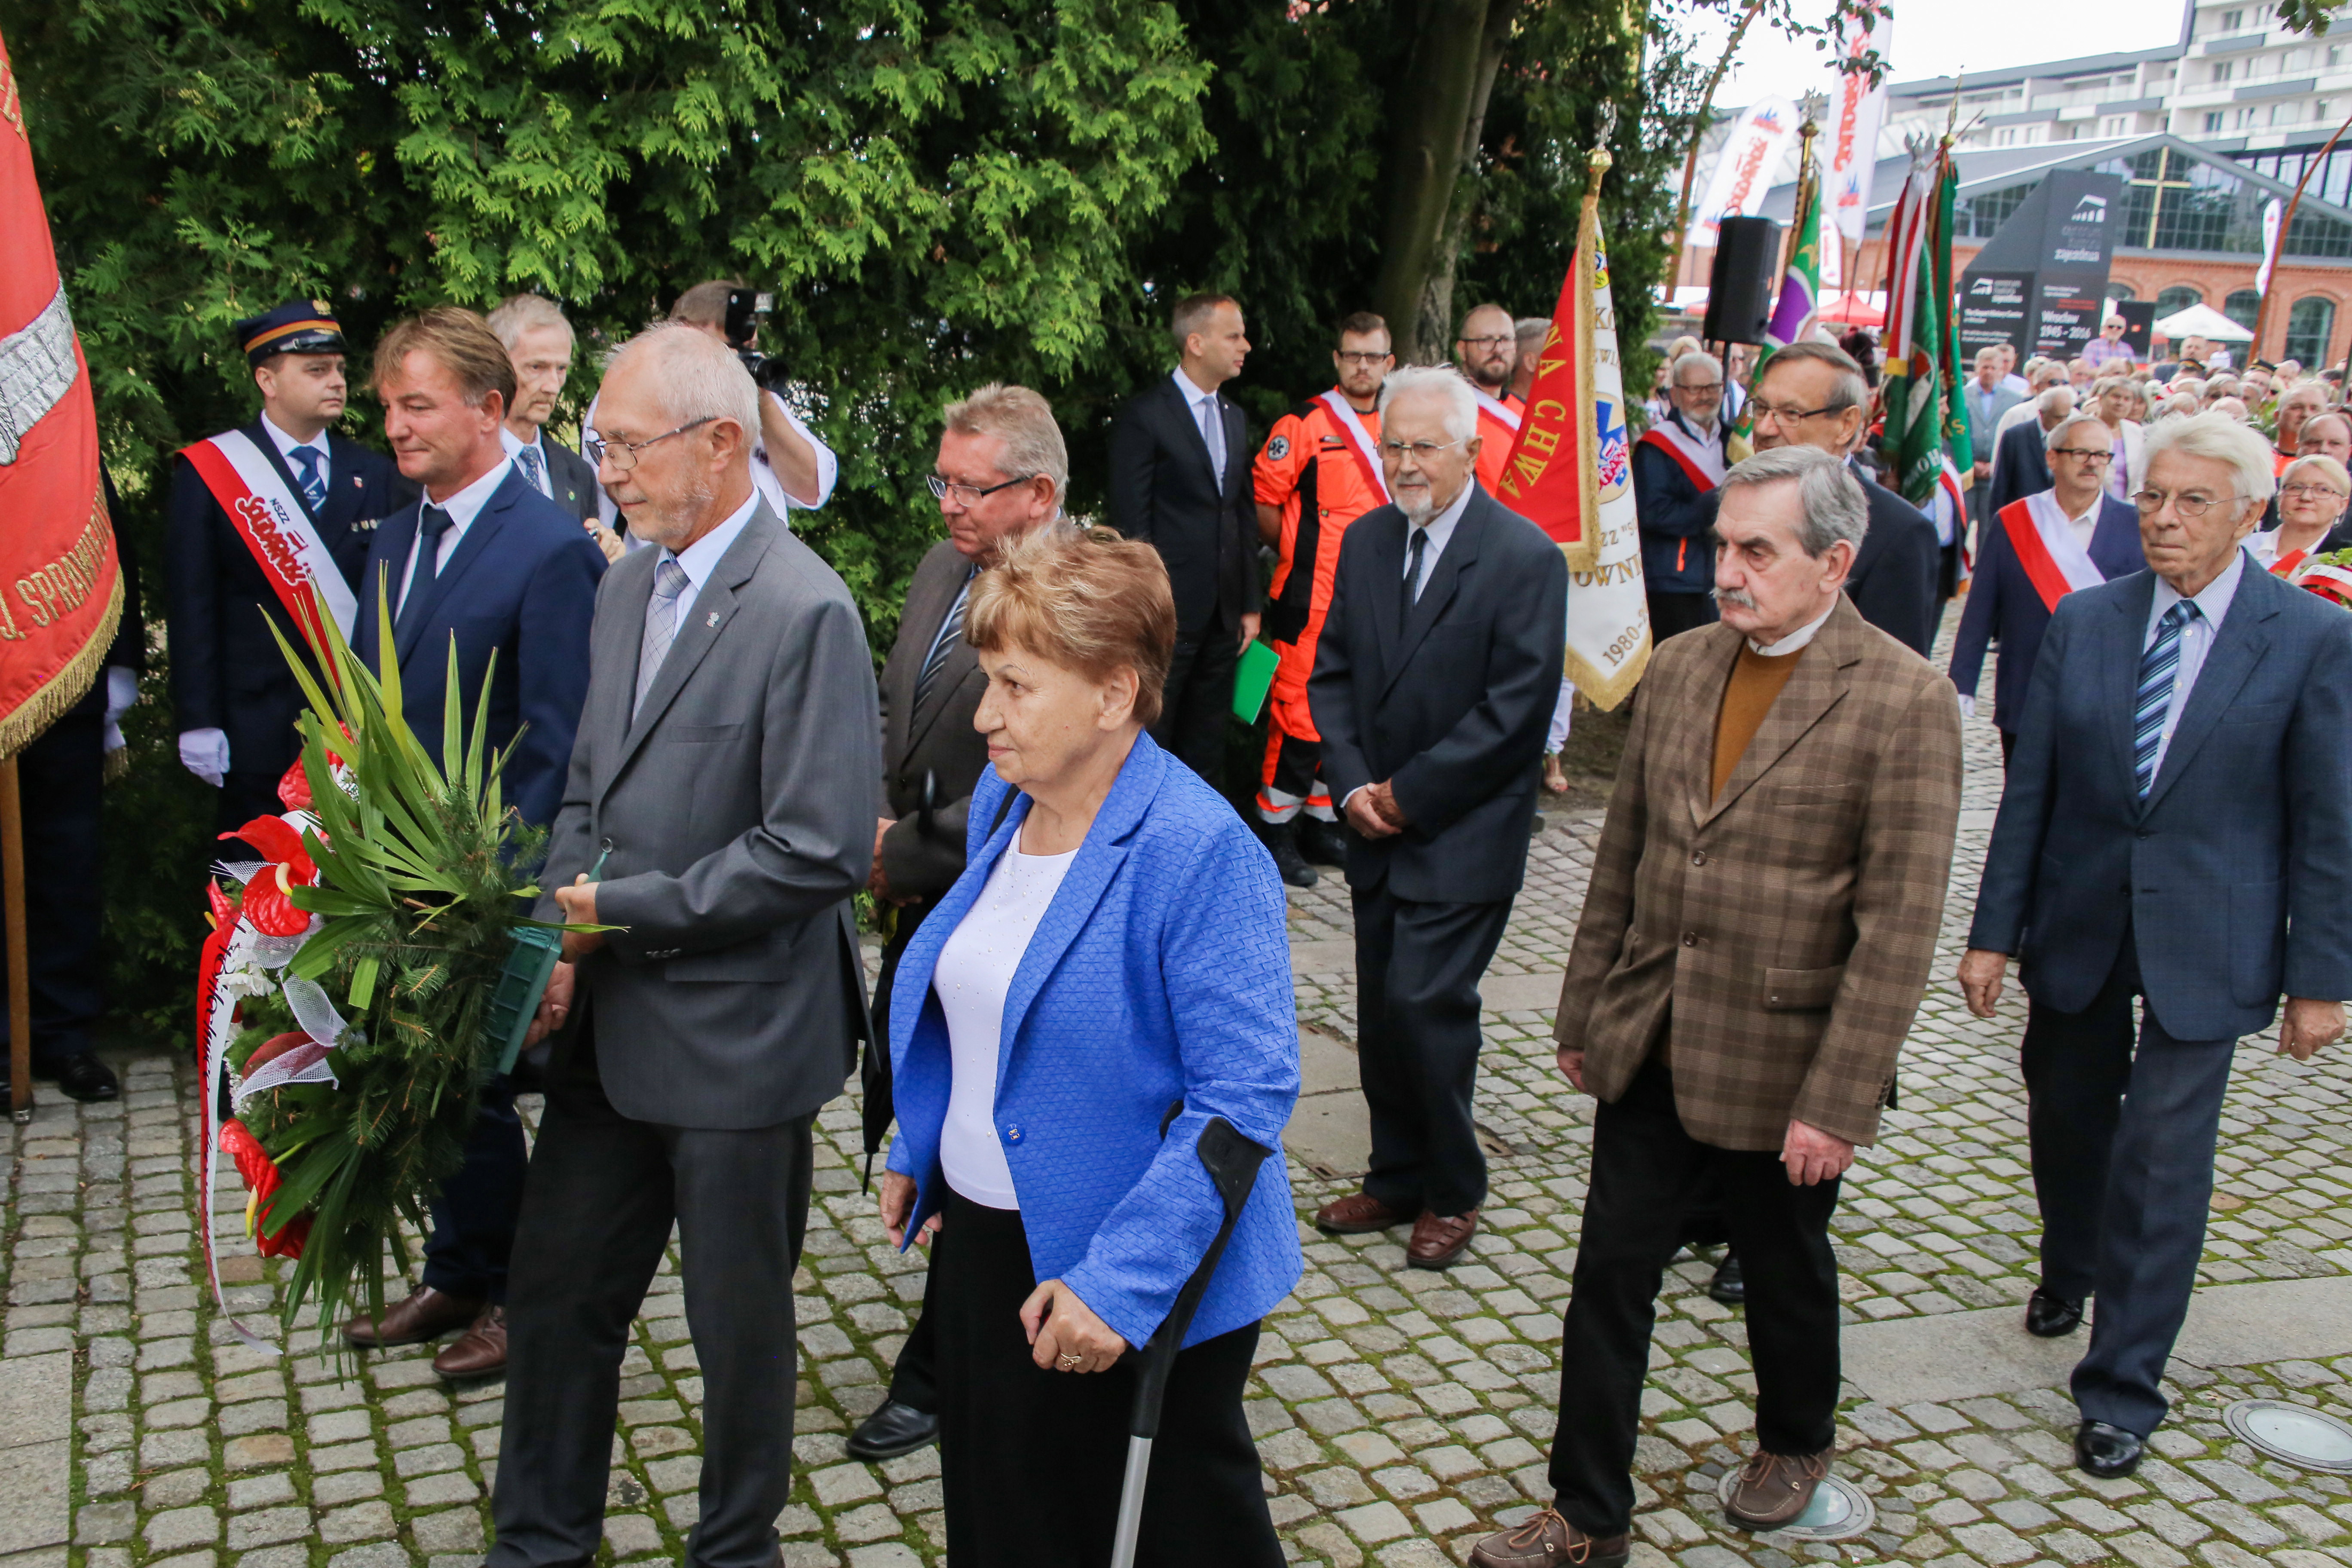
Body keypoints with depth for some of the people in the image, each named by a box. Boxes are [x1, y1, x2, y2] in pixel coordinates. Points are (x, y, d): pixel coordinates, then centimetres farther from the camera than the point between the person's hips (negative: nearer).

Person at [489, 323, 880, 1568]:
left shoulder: (804, 611, -19)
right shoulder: (627, 585, 7)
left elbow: (822, 851, -22)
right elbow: (588, 790, 12)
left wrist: (627, 909, -17)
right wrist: (561, 940, -4)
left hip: (734, 1034, -7)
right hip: (609, 1022, 8)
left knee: (738, 1320, 12)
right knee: (556, 1292, 18)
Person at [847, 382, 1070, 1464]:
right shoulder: (941, 570, 7)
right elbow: (891, 709, 16)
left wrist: (902, 857, -15)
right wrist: (876, 823, -1)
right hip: (922, 908, 9)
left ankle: (940, 1375, 23)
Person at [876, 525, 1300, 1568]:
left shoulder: (1197, 850, -24)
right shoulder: (1002, 802, 2)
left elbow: (1247, 1092, -26)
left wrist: (1120, 1282, -29)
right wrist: (917, 1151, 15)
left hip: (1139, 1296, -7)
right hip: (982, 1241, 8)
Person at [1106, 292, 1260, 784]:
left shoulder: (1235, 418, 15)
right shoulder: (1144, 415, -8)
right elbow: (1131, 523, -11)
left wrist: (1250, 605, 14)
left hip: (1224, 614, 7)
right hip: (1169, 612, -7)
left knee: (1207, 747, 14)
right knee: (1150, 744, 1)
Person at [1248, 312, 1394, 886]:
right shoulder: (1303, 424, -6)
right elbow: (1263, 501, -5)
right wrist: (1298, 551, -2)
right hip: (1312, 599, -6)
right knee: (1300, 710, -7)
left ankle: (1323, 823, 24)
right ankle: (1276, 831, 5)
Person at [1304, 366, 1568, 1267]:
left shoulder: (1525, 558, -11)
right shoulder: (1366, 542, 7)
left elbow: (1518, 708, -15)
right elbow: (1332, 674, 10)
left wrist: (1409, 794, -14)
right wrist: (1354, 786, -5)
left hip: (1465, 836, -6)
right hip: (1378, 828, 6)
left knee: (1424, 1006, -8)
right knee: (1381, 1015, 12)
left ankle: (1452, 1192, 13)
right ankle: (1398, 1177, 29)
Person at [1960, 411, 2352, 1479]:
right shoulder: (2083, 622, -1)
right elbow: (2029, 791, 2)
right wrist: (1993, 932, 1)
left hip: (2204, 946, -3)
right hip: (2077, 925, 3)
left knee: (2162, 1159, -2)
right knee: (2066, 1117, 18)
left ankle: (2123, 1390, 13)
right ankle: (2070, 1267, 48)